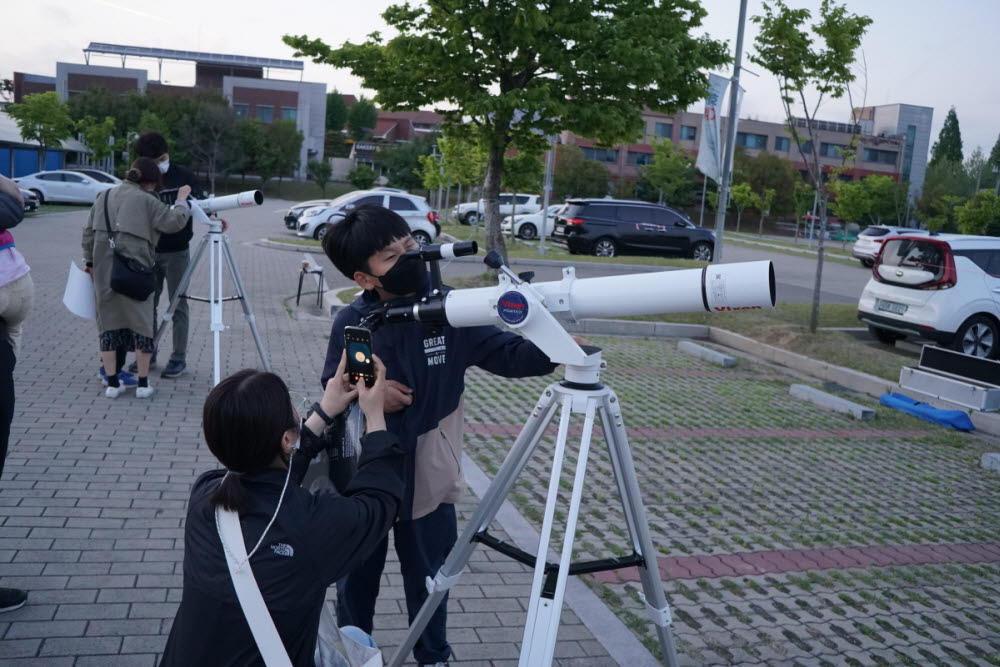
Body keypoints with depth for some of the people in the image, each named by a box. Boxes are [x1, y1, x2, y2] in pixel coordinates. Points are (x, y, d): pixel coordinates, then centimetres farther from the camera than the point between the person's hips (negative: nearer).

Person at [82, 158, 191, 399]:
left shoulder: (104, 197, 15)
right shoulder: (146, 200, -3)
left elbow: (88, 232, 16)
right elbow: (174, 221, -7)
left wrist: (89, 261, 23)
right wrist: (181, 200, 8)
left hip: (103, 269, 5)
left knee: (108, 322, 10)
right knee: (141, 322, 6)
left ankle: (112, 383, 10)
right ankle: (143, 383, 9)